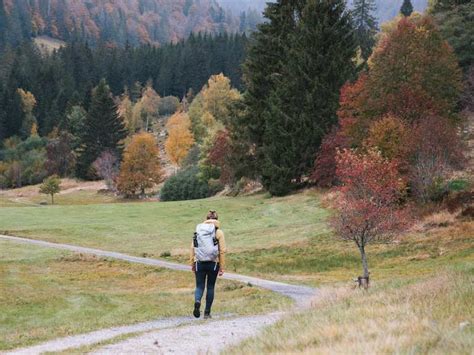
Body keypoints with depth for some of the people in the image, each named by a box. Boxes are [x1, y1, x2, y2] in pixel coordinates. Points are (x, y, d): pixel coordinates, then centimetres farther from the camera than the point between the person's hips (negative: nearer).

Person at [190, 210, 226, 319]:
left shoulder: (198, 230, 5)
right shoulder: (218, 232, -2)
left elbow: (192, 248, 4)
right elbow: (222, 251, -4)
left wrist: (192, 264, 11)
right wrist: (222, 268, 1)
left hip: (199, 263, 1)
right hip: (213, 263, -1)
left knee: (199, 286, 7)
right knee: (210, 287, 11)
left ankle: (197, 302, -24)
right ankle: (207, 312, 12)